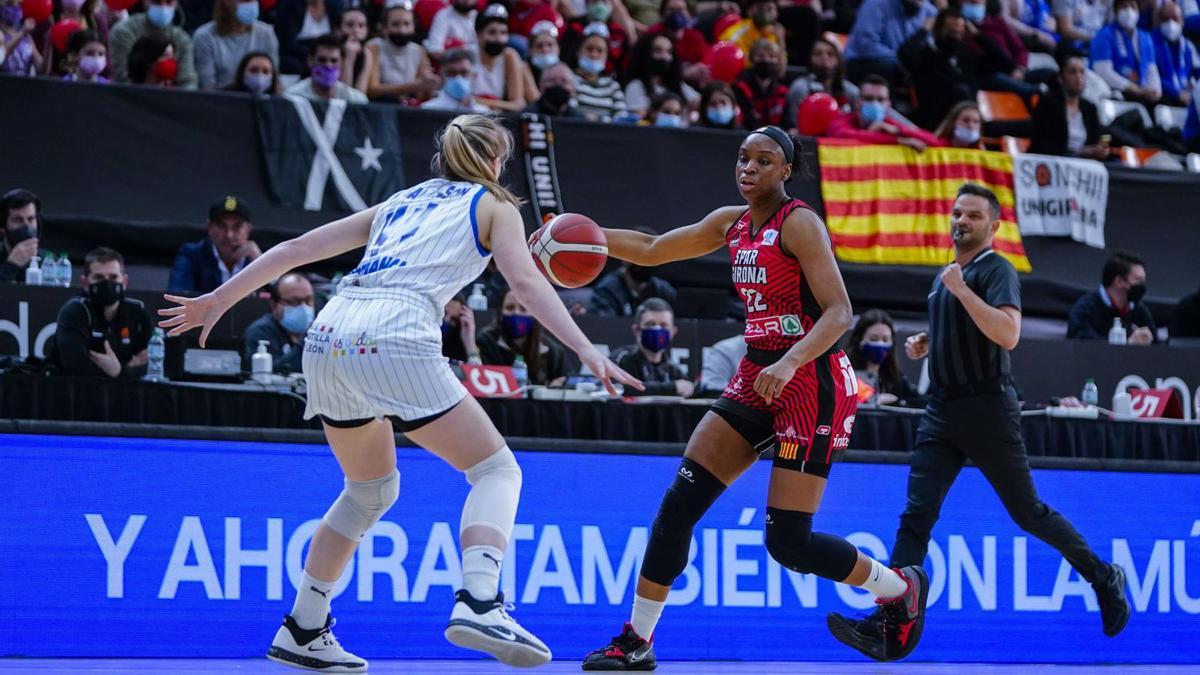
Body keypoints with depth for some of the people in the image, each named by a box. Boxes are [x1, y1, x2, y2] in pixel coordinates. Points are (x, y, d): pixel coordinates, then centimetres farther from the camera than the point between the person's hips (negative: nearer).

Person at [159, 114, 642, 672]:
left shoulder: (400, 202, 30)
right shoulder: (493, 206, 16)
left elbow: (297, 248, 26)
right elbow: (525, 280, -2)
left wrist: (220, 298, 30)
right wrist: (587, 353, -10)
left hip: (328, 336, 6)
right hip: (394, 339, -6)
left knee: (370, 491, 25)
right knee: (496, 470, 2)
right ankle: (477, 601, -22)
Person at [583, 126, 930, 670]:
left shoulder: (799, 224, -12)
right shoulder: (733, 223, 10)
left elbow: (839, 313, -20)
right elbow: (650, 250, 19)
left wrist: (789, 363, -34)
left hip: (812, 381, -7)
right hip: (757, 377, 8)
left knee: (788, 541, -9)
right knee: (679, 502, -4)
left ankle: (901, 589, 15)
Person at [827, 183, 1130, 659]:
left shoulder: (997, 271, -9)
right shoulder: (947, 276, 16)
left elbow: (1008, 335, -25)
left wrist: (961, 290, -23)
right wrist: (925, 342, 12)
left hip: (988, 410, -7)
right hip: (941, 410, 7)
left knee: (1028, 512, 3)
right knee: (916, 517, -6)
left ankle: (1104, 578, 25)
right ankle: (884, 628, -16)